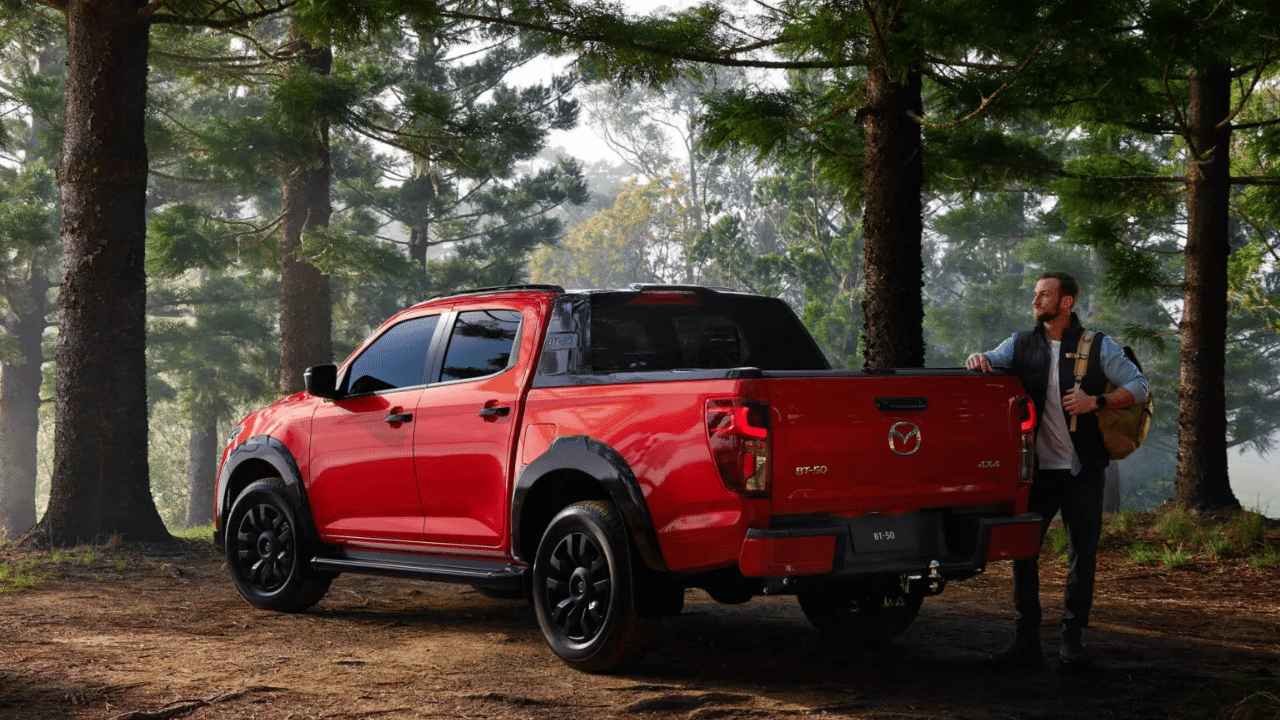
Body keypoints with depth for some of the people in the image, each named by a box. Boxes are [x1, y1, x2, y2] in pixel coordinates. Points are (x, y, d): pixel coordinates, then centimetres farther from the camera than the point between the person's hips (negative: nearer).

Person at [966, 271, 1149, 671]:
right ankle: (1026, 641, 5)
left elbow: (1138, 386, 1)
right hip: (1037, 469, 2)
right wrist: (979, 359, -23)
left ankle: (1073, 640, 12)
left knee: (1083, 553, 2)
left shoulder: (1099, 346, 3)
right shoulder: (1021, 345, 10)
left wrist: (1096, 402, -14)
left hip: (1083, 471, -2)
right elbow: (990, 363, 1)